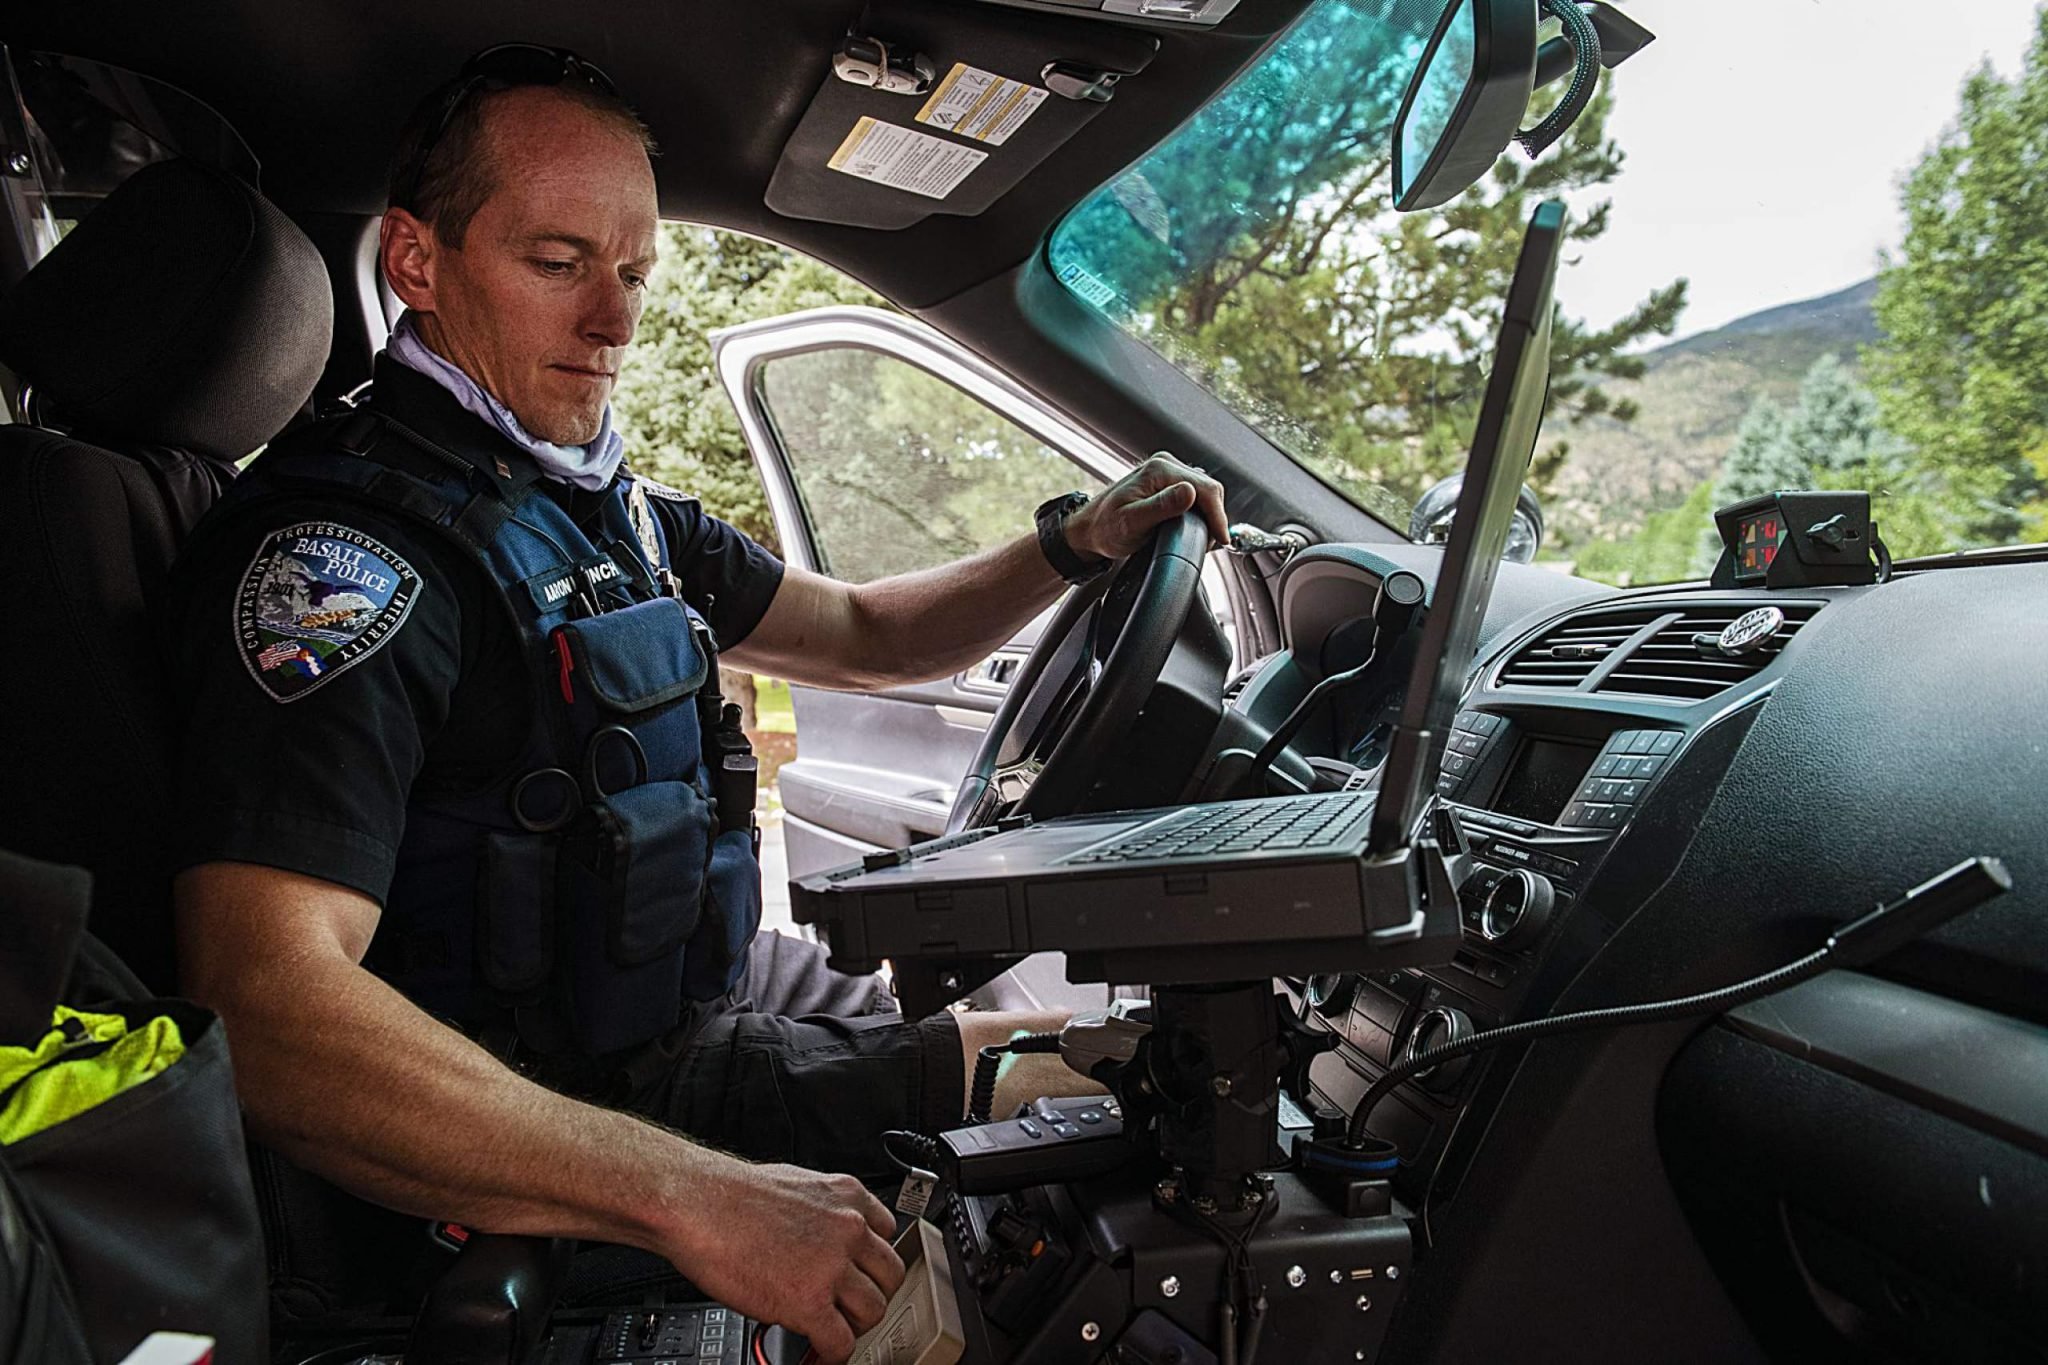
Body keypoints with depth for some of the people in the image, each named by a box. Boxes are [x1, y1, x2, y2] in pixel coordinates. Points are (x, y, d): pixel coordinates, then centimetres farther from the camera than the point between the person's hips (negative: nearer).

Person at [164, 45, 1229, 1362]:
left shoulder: (616, 513, 9)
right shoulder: (348, 543, -21)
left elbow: (867, 634, 15)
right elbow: (263, 1008, -32)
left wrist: (1073, 545, -2)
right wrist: (698, 1201, -37)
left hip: (712, 990, 9)